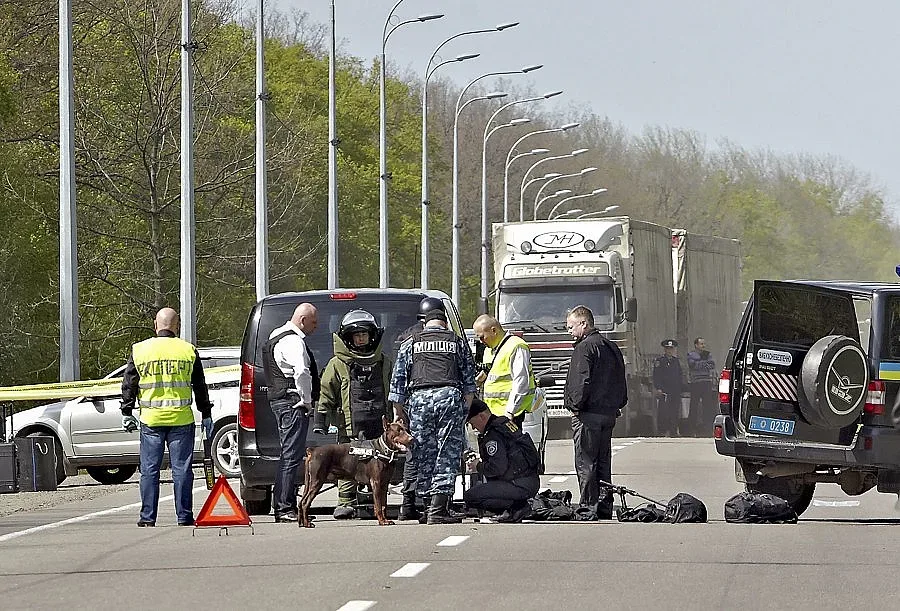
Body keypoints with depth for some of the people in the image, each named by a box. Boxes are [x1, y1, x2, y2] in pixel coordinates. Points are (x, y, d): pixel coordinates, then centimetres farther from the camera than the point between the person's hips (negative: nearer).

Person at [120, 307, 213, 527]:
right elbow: (200, 387, 7)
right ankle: (184, 517, 3)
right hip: (181, 419, 0)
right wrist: (206, 415, 14)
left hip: (151, 419, 0)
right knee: (181, 469, 3)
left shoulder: (139, 350, 3)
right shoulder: (188, 351, 3)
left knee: (149, 470, 5)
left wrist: (127, 414, 12)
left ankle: (148, 517, 3)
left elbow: (129, 385, 5)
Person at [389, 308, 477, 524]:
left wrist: (400, 412, 19)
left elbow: (398, 380, 14)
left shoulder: (410, 344, 16)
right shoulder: (458, 342, 17)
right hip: (450, 396, -1)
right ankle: (438, 510, -10)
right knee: (448, 454, -1)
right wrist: (466, 408, 15)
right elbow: (469, 379, 13)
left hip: (419, 398, 1)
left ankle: (429, 504, 7)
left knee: (424, 455, 8)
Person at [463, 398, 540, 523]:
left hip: (521, 485, -10)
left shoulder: (493, 435, -15)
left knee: (470, 496, -15)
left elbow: (497, 468, -21)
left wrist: (479, 466, -3)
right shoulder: (505, 422, 15)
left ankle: (517, 506, -10)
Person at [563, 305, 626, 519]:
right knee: (603, 465, 12)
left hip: (588, 414, -9)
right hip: (609, 413, 9)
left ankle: (589, 508, -8)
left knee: (586, 464, -5)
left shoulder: (585, 347, -11)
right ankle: (605, 509, 13)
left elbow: (582, 382, -19)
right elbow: (621, 383, 20)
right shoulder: (611, 347, 17)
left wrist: (575, 405, -9)